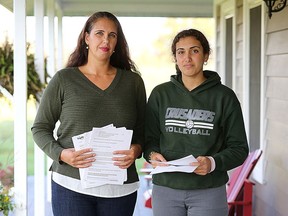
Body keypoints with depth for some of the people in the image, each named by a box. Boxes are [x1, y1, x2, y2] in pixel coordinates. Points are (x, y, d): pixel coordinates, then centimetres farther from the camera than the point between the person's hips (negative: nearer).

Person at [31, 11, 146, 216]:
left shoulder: (133, 82, 7)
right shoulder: (64, 79, 1)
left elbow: (143, 130, 11)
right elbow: (40, 128, 5)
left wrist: (136, 150, -10)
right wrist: (61, 153, -12)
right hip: (71, 185, -2)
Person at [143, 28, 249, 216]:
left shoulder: (225, 97, -1)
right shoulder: (160, 94, 5)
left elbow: (239, 148, 0)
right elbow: (149, 139, 10)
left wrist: (213, 163, -18)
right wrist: (153, 155, -12)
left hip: (209, 191, -1)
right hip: (166, 188, 2)